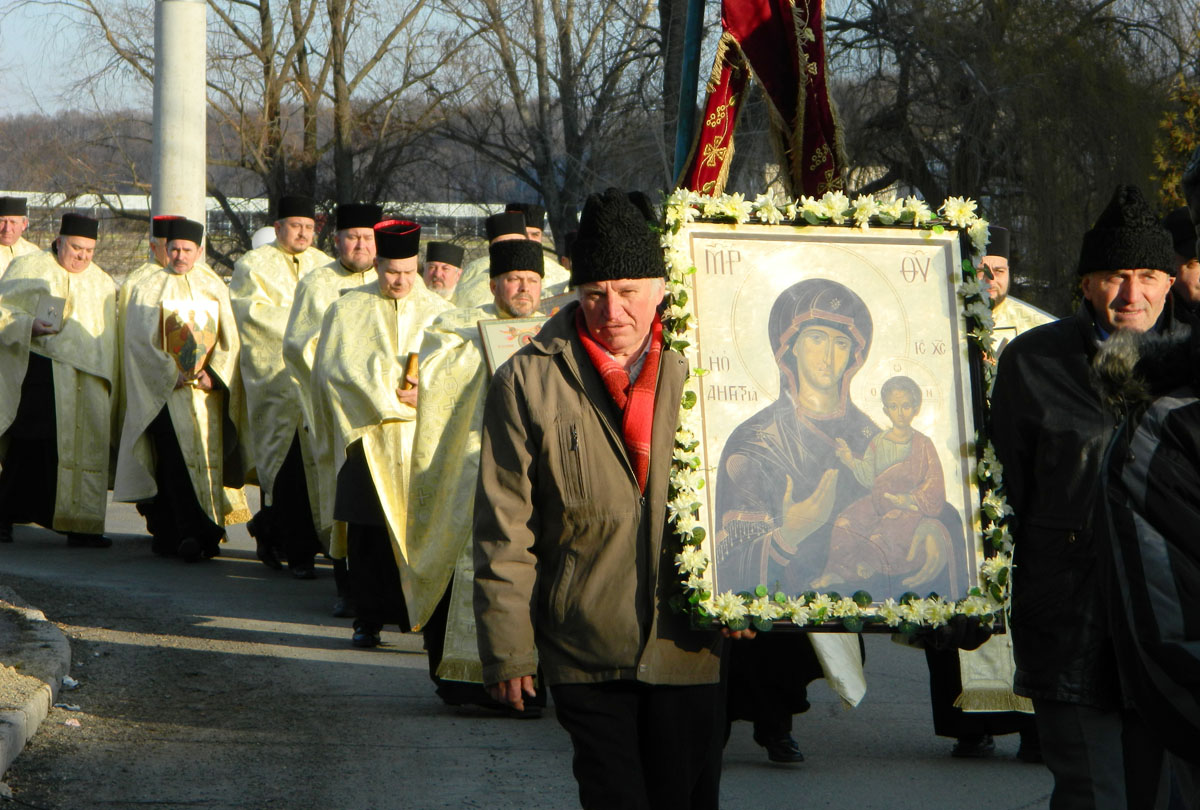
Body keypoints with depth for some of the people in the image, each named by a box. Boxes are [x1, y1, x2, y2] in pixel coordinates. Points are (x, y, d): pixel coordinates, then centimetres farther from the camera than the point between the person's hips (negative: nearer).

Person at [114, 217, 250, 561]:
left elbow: (229, 339, 9)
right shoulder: (149, 288, 4)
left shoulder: (214, 287, 13)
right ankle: (189, 534, -18)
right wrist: (172, 374, -13)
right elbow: (139, 340, -4)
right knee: (177, 458, -14)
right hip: (166, 391, -3)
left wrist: (213, 374, -7)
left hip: (208, 390, 3)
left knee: (209, 457, -1)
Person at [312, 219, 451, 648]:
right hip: (367, 435, 0)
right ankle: (369, 619, 2)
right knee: (368, 532, -3)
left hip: (423, 438, 0)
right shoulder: (348, 310, 8)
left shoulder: (438, 313, 11)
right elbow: (335, 368, -2)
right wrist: (389, 388, -12)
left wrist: (427, 393, -14)